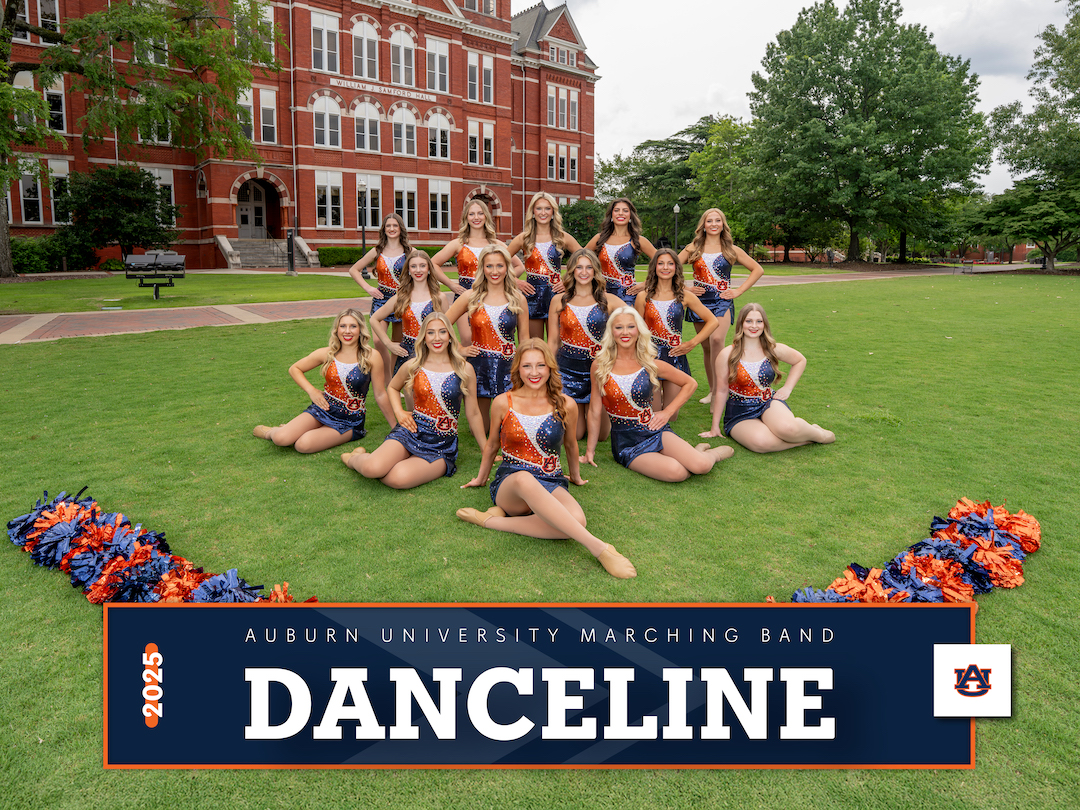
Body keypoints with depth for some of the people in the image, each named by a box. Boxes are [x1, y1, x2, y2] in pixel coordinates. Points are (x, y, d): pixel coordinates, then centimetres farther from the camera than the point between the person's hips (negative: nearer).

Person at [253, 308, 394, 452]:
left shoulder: (371, 357, -8)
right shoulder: (327, 353, 0)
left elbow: (380, 395, -2)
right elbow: (294, 369, 13)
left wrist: (395, 426, 0)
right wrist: (312, 391, 0)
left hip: (349, 421, -2)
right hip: (323, 409, 3)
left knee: (304, 444, -27)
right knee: (281, 439, -19)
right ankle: (271, 432, 17)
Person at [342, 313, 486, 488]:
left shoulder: (465, 370, 1)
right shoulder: (412, 367, 5)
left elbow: (473, 414, 8)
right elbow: (393, 387, 27)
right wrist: (399, 412, 7)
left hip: (441, 447, -1)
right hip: (411, 432, 1)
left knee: (400, 478, -30)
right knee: (373, 467, -27)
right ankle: (356, 458, 9)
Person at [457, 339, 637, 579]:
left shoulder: (565, 405, 3)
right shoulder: (503, 403, 2)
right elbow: (491, 445, 18)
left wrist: (575, 476, 33)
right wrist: (481, 478, 30)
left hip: (551, 484, 2)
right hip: (508, 484, -1)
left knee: (576, 519, -34)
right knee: (524, 479, -42)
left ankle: (495, 520, -20)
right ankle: (599, 547, -44)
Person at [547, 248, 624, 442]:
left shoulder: (608, 300, 0)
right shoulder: (559, 301, 2)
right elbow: (553, 341, 6)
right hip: (568, 369, 0)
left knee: (600, 435, 4)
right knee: (573, 436, 4)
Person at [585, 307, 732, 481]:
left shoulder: (650, 364, 0)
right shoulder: (600, 366, -3)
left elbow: (690, 383, 12)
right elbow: (595, 410, 2)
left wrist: (668, 412, 3)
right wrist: (590, 450, 5)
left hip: (654, 431, 1)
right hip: (626, 443, -1)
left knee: (701, 466, -22)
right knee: (675, 472, -28)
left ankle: (712, 453, 13)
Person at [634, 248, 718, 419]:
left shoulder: (684, 296, 1)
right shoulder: (643, 297, -1)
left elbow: (713, 321, 7)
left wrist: (692, 343, -1)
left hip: (675, 356, 1)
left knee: (671, 416, 4)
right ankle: (658, 396, 36)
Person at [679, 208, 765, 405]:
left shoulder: (731, 250, 7)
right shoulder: (693, 248, 8)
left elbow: (758, 270, 11)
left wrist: (738, 291, 2)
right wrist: (685, 288, -1)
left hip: (722, 302, -2)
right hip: (699, 302, 2)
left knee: (717, 340, -28)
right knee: (706, 348, 8)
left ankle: (718, 389, -24)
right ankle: (712, 391, 21)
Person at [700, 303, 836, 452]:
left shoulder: (774, 349, 3)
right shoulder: (727, 355, -6)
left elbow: (800, 361, 22)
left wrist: (787, 388, 10)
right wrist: (715, 427, 3)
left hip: (769, 403, 2)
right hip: (740, 414, -1)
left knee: (787, 428, -35)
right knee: (761, 442, -35)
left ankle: (817, 433, -3)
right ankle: (805, 439, -13)